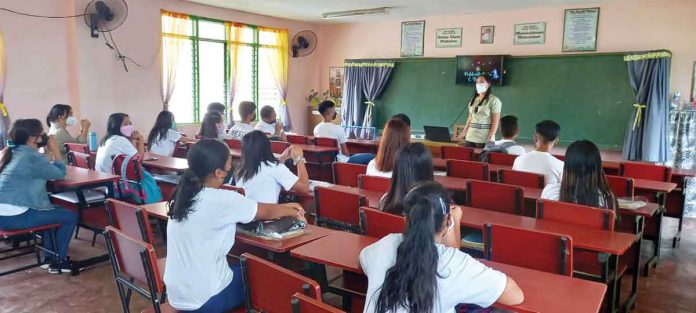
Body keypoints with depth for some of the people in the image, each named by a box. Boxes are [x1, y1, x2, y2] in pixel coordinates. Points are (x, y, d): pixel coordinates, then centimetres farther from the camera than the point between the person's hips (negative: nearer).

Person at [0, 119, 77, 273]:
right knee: (70, 217, 0)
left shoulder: (15, 152, 13)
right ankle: (60, 261, 12)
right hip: (14, 216, -10)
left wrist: (48, 152, 13)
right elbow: (60, 174, -4)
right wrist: (55, 150, 4)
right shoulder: (32, 157, -15)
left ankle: (50, 256, 31)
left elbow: (45, 169, 20)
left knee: (53, 210, 28)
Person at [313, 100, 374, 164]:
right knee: (370, 156, 4)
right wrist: (348, 154, 8)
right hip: (341, 162, -7)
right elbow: (345, 152, -16)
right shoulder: (338, 129, -22)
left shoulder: (316, 129, -3)